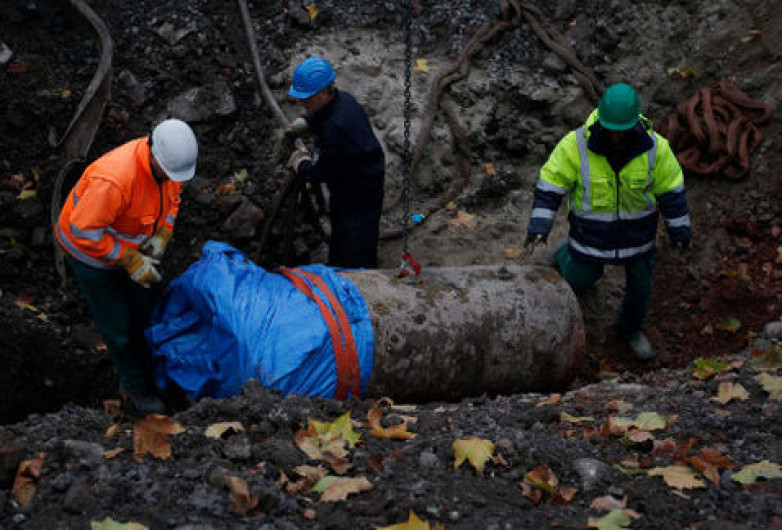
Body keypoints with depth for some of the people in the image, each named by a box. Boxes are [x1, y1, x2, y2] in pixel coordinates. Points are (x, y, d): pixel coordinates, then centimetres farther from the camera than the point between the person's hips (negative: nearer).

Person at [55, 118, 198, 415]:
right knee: (117, 324, 4)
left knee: (141, 310, 20)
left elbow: (171, 195, 5)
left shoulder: (170, 161, -19)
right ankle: (137, 390, 22)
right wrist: (129, 260, -31)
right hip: (88, 249, -7)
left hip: (129, 243, 7)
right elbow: (84, 232, -36)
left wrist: (162, 234, -11)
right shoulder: (114, 180, -44)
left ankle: (143, 372, 41)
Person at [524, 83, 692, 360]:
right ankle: (565, 254, 52)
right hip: (593, 230, -1)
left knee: (640, 286, 18)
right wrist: (538, 231, -26)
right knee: (579, 279, 19)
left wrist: (680, 232, -1)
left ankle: (630, 328, 49)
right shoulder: (576, 145, -28)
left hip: (638, 230, 1)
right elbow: (549, 186, -19)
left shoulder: (655, 147, -24)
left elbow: (671, 190, -11)